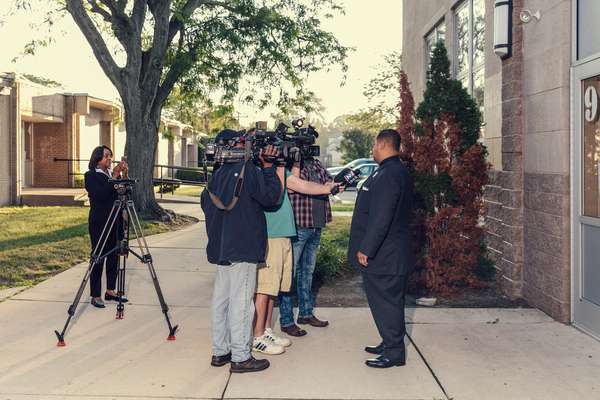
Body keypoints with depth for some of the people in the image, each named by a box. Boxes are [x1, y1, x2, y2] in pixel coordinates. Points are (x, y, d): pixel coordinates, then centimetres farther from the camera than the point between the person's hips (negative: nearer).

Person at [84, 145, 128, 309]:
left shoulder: (114, 174, 12)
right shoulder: (90, 175, -5)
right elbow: (100, 195, -20)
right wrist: (115, 176, -21)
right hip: (99, 222, -6)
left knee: (113, 256, 9)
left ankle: (110, 290, 19)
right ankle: (95, 295, -1)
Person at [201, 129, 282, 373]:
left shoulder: (217, 175, 10)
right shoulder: (248, 170, -11)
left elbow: (205, 203, 19)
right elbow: (271, 197, -11)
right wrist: (268, 167, -4)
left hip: (220, 248, 8)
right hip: (243, 249, -8)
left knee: (221, 299, 13)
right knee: (241, 301, -3)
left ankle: (220, 352, 21)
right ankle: (240, 357, 2)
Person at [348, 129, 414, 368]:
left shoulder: (389, 174, -20)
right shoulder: (396, 171, 15)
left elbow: (380, 218, -25)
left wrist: (366, 249, -21)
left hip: (384, 257, -10)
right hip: (389, 255, 10)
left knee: (386, 301, -1)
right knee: (387, 301, 18)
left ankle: (394, 352, 8)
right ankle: (390, 344, 29)